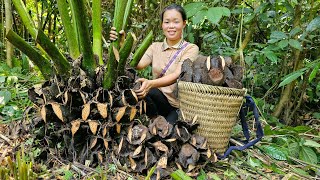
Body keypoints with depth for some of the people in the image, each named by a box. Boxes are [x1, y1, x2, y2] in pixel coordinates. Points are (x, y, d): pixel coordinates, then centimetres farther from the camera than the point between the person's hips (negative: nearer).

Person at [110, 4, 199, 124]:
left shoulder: (191, 49, -2)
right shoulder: (155, 47, 11)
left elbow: (177, 75, -19)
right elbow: (137, 65, -8)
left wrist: (150, 84, -36)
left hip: (178, 106, -3)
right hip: (157, 100, 4)